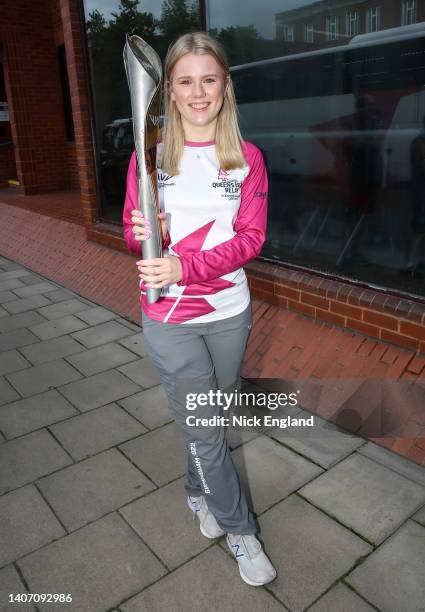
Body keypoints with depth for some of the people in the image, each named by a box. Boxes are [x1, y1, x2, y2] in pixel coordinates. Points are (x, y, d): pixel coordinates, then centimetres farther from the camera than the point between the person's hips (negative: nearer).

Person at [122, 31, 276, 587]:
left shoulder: (247, 158, -2)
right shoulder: (149, 156, -3)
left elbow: (251, 237, -9)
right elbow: (133, 234, 4)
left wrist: (184, 266, -23)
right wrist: (142, 233, -21)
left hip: (229, 312, 2)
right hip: (170, 319, -1)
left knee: (210, 416, 19)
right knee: (203, 428, 7)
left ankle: (198, 491, 49)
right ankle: (240, 531, 30)